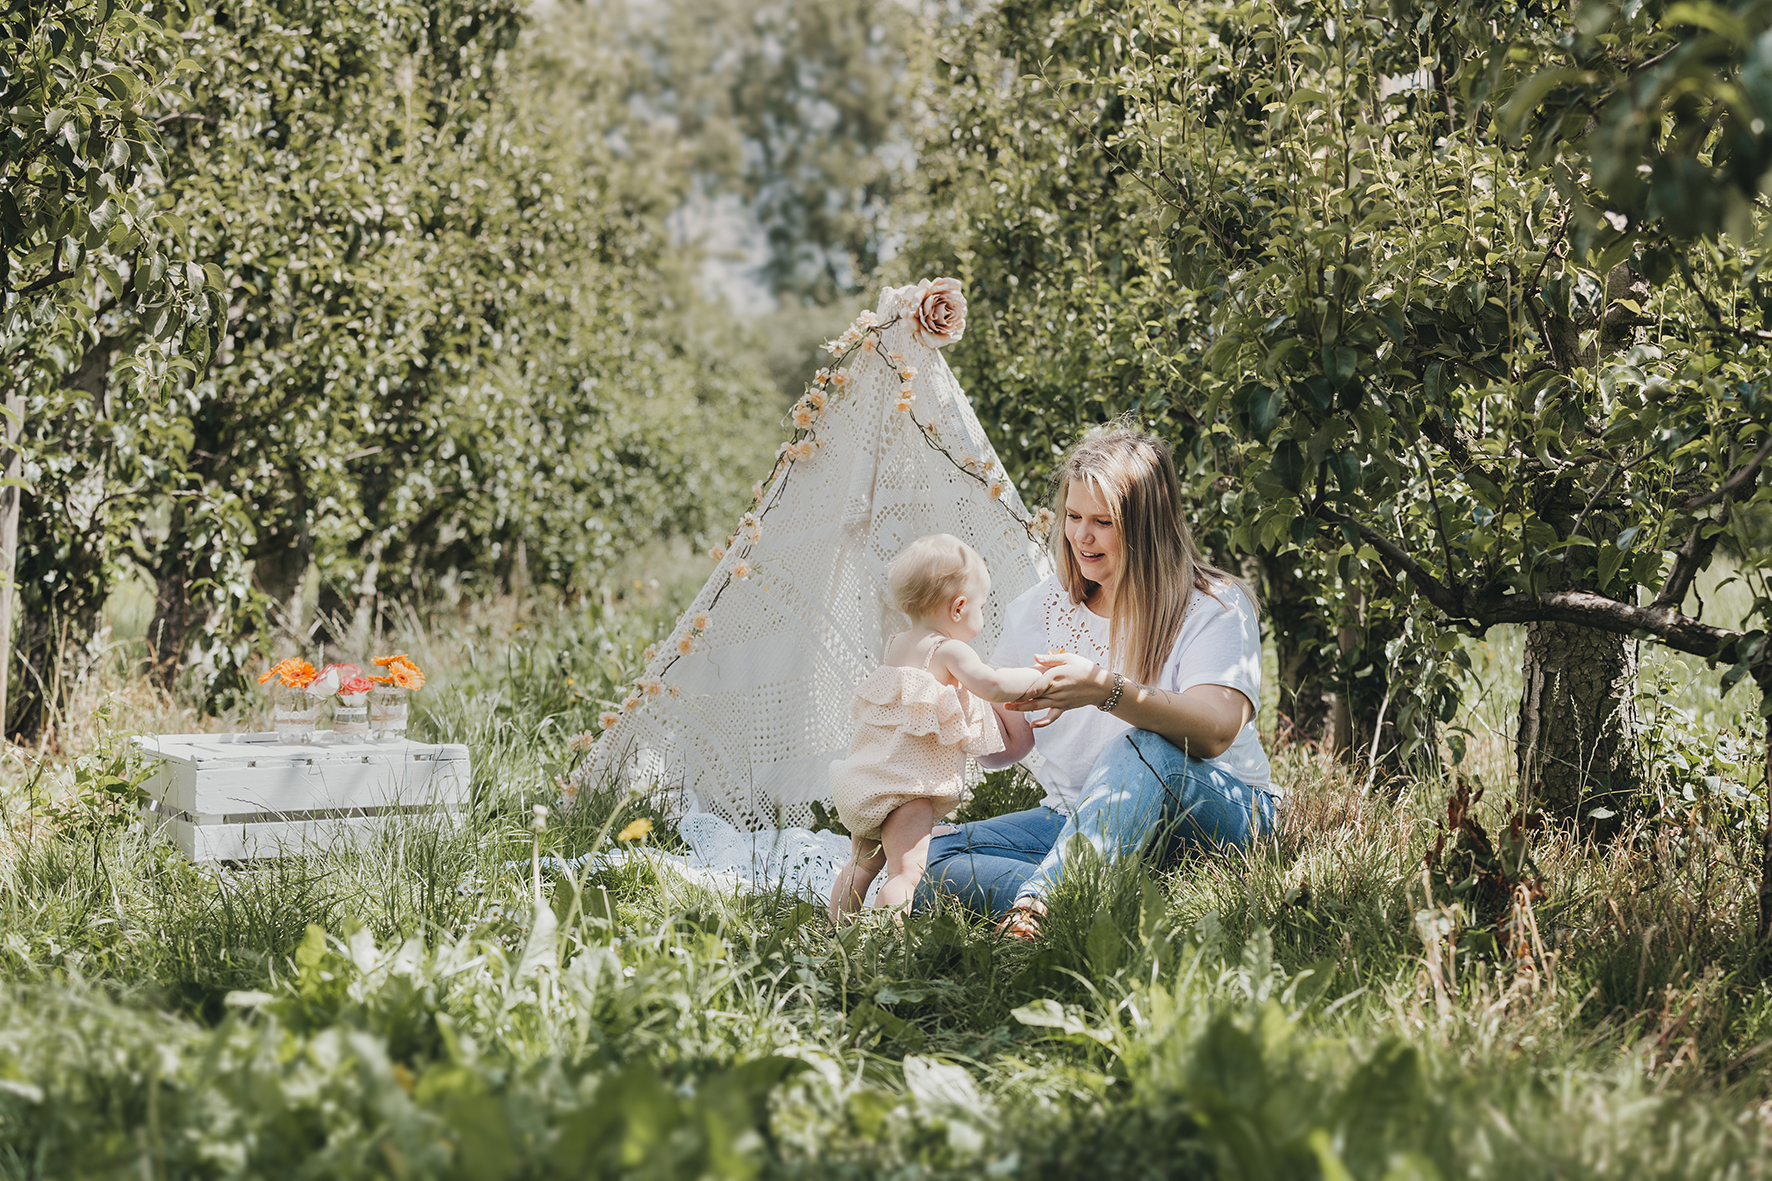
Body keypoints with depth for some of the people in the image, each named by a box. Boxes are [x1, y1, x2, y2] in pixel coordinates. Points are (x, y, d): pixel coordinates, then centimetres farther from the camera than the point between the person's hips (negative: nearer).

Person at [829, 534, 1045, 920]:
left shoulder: (896, 645, 15)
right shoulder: (948, 652, -10)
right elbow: (993, 685, -25)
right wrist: (1039, 675, -8)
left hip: (864, 781, 9)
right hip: (908, 786, -9)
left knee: (862, 862, 22)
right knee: (906, 870, -16)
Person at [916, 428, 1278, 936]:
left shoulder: (1214, 606, -7)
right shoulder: (1038, 610, 8)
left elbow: (1216, 730, -26)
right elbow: (1004, 746, 11)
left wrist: (1106, 689, -41)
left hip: (1212, 817, -5)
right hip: (1075, 817, 5)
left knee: (1145, 749, -39)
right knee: (926, 857, -20)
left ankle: (1041, 900, -51)